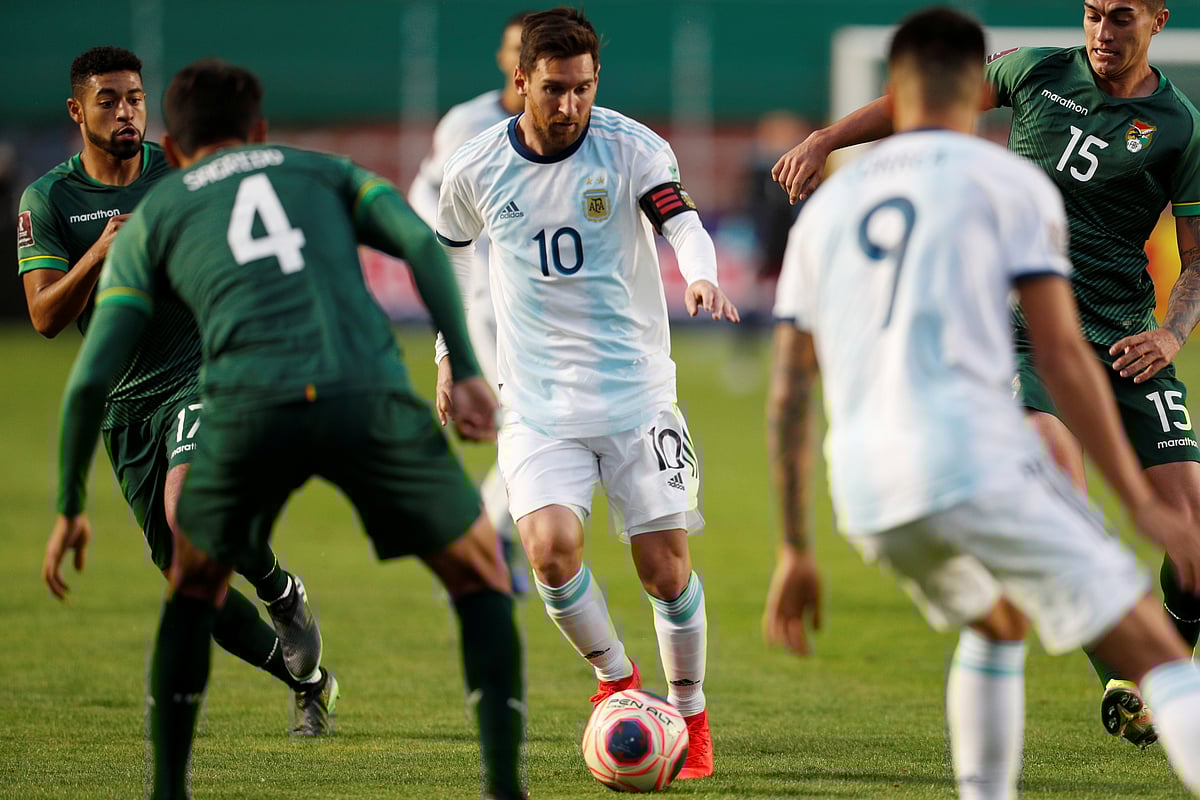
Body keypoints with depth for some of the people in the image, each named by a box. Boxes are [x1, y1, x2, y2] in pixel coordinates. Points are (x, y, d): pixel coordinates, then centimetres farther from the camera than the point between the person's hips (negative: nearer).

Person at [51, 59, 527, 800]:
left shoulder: (148, 221, 26)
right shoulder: (325, 172, 30)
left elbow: (91, 378, 18)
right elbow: (422, 242, 10)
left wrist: (69, 509, 26)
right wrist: (466, 370, 7)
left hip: (251, 407, 0)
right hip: (370, 397, 0)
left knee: (195, 590, 27)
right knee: (481, 578, 18)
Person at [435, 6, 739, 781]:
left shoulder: (633, 149, -8)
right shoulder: (478, 168, -1)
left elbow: (682, 223, -25)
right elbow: (449, 252, 17)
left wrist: (703, 276, -46)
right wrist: (451, 353, 19)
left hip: (638, 391, -1)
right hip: (539, 403, 1)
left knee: (665, 565, -2)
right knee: (550, 546, -19)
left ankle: (691, 715, 22)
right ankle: (616, 677, 9)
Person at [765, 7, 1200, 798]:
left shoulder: (828, 206, 23)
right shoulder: (1009, 182, 8)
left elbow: (789, 397, 21)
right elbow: (1062, 357, -2)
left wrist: (795, 551, 26)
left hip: (869, 495, 5)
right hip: (979, 460, -5)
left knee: (997, 625, 34)